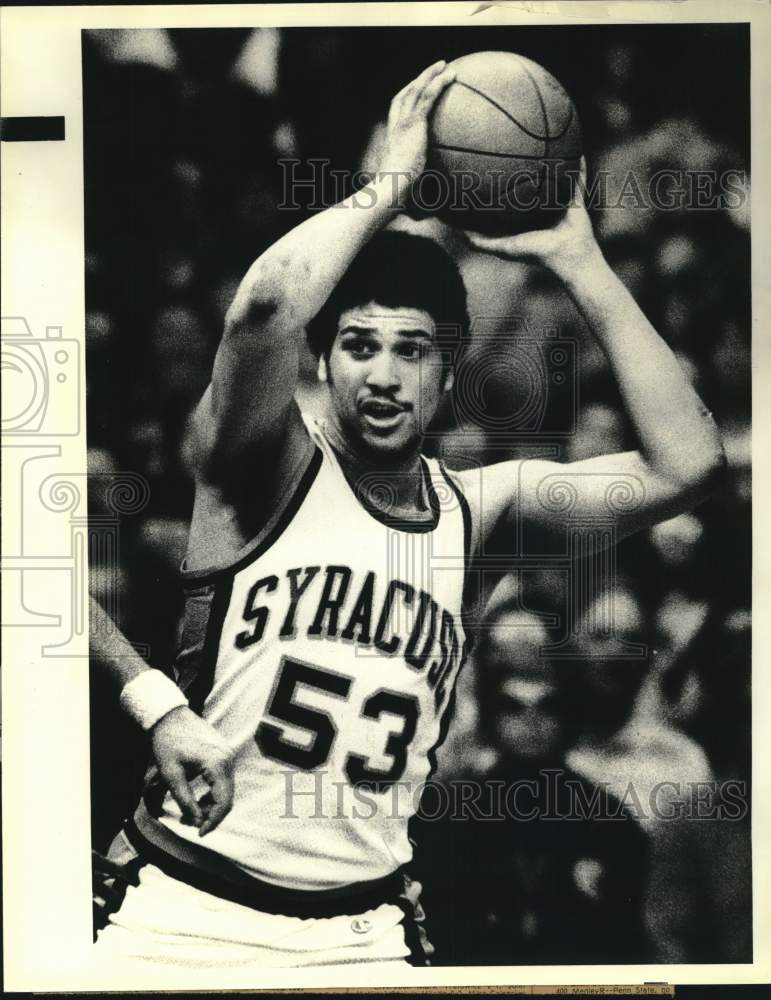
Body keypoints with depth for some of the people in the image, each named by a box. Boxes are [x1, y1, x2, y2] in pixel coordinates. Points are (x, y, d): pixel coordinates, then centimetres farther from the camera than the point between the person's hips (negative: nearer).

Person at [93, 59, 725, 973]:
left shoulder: (481, 506, 1)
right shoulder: (265, 469, -9)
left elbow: (687, 465, -9)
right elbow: (263, 310, -31)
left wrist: (577, 261, -8)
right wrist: (392, 181, -16)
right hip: (189, 906, -3)